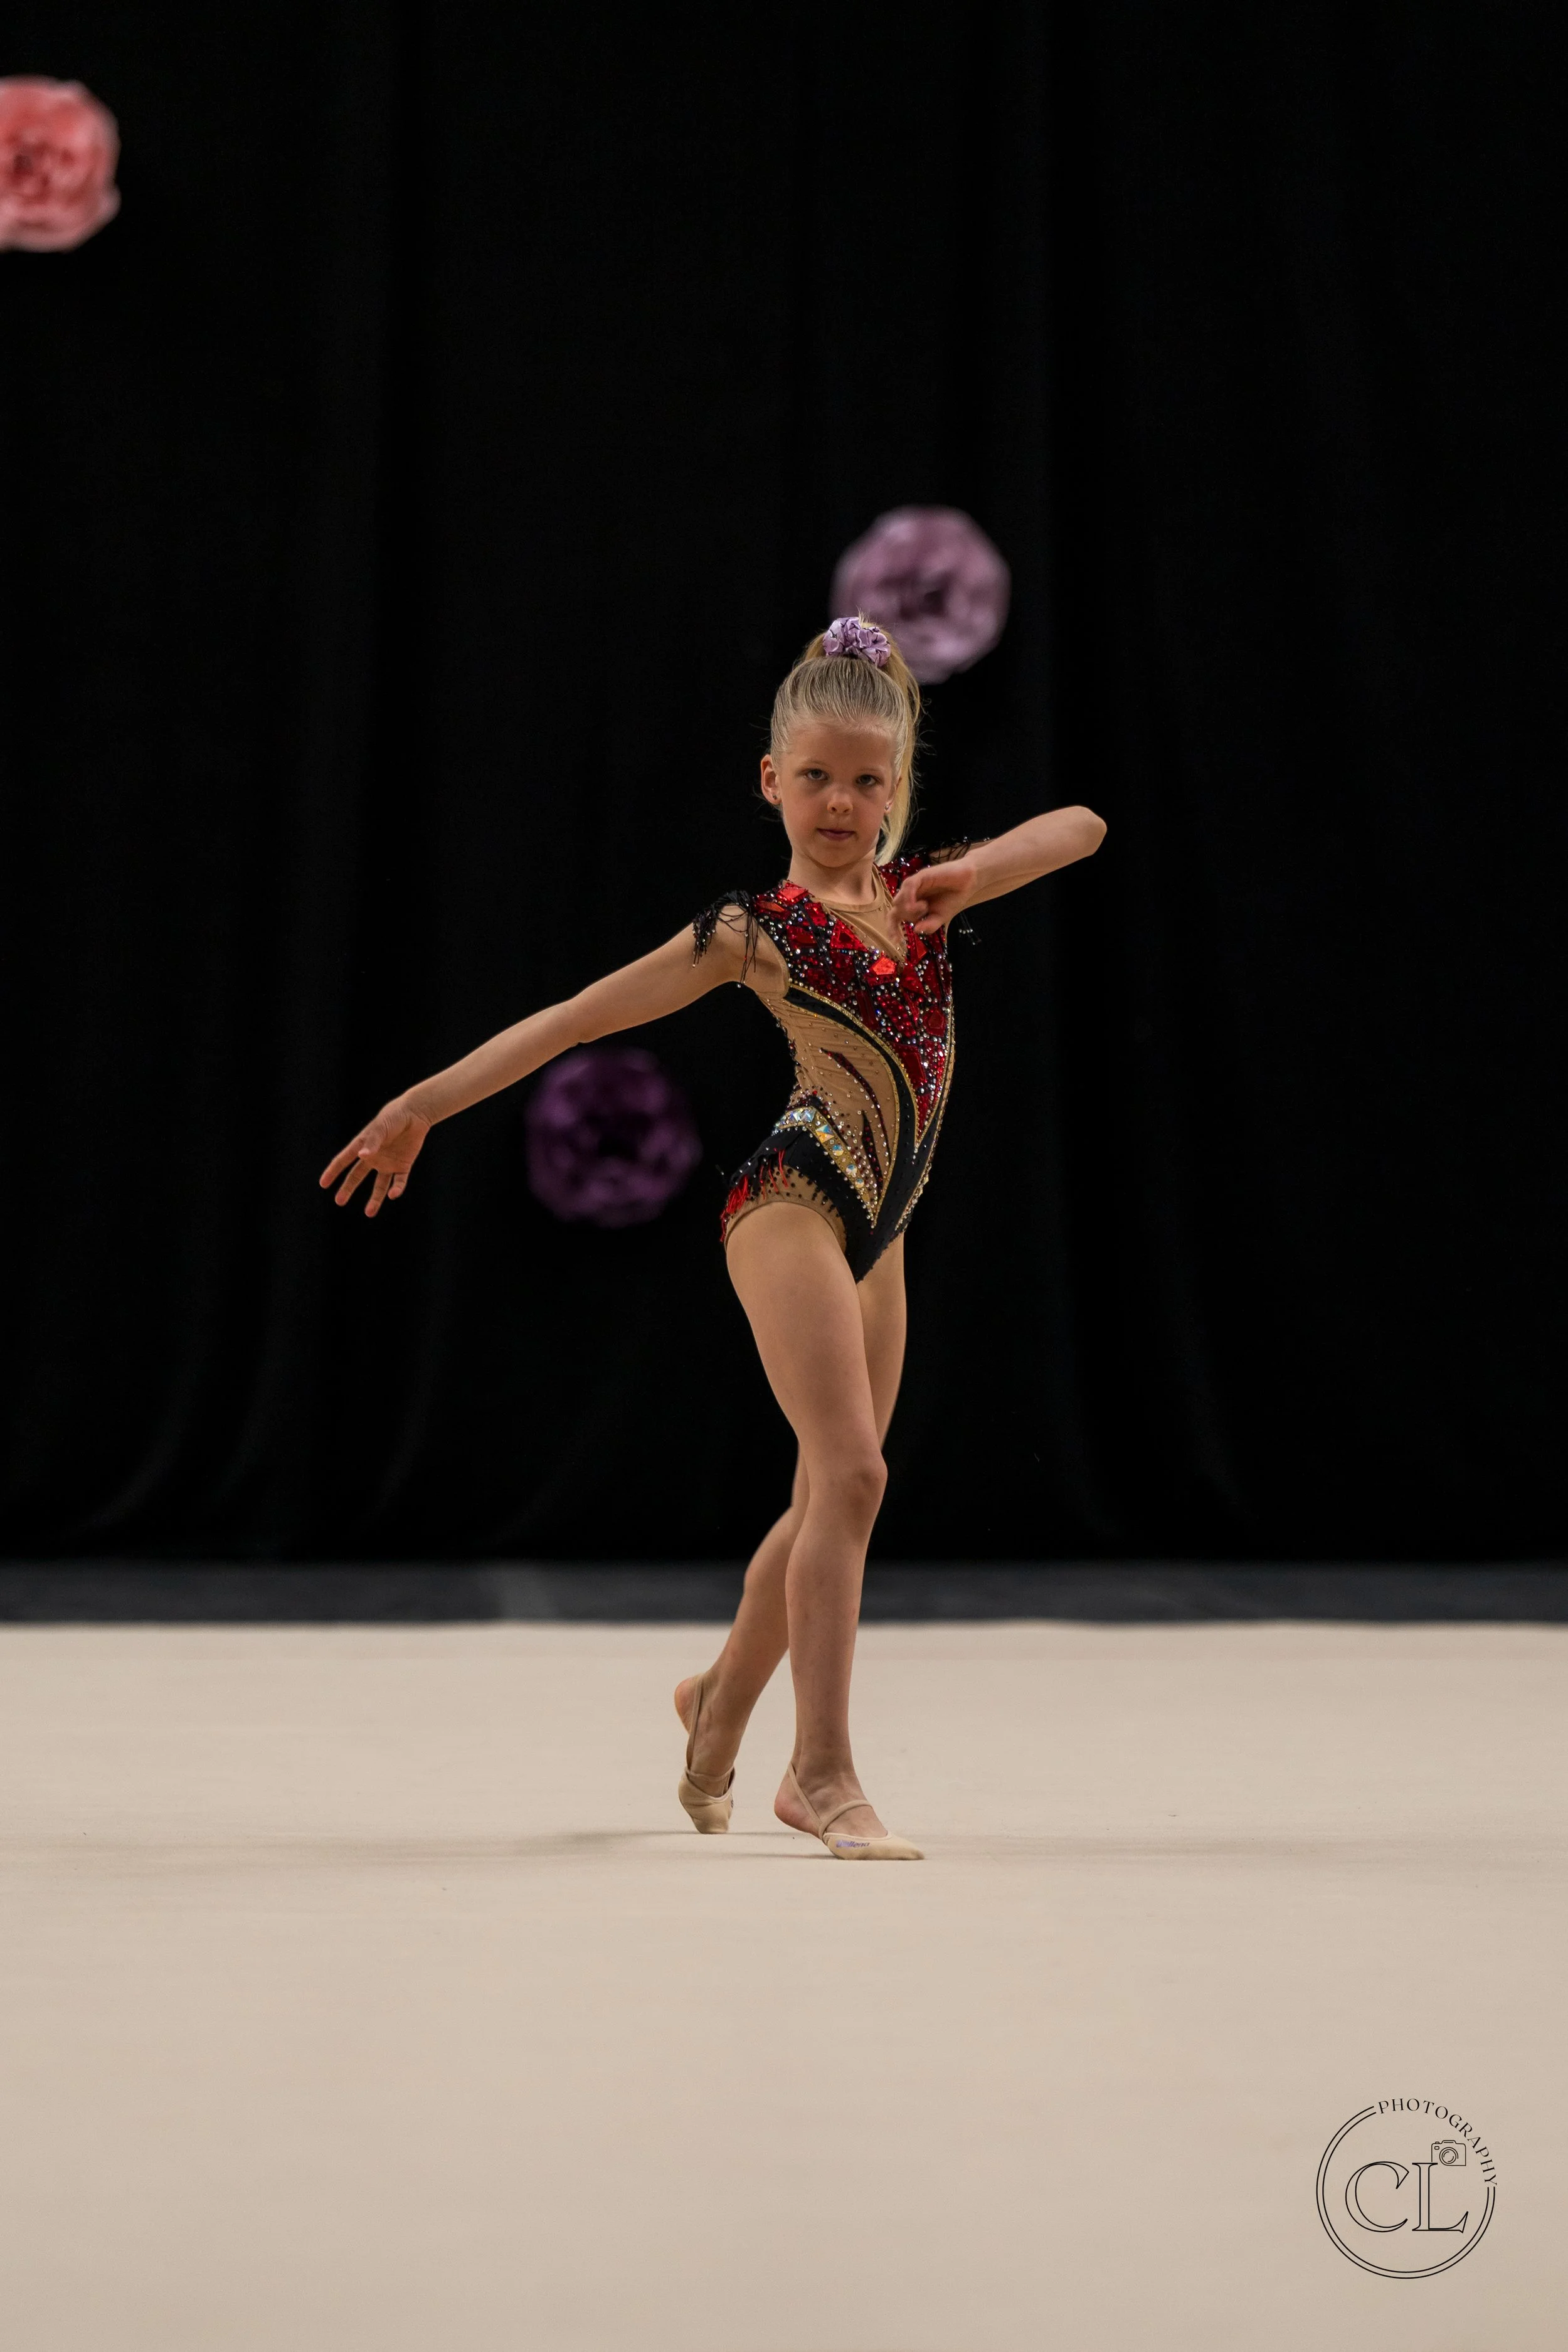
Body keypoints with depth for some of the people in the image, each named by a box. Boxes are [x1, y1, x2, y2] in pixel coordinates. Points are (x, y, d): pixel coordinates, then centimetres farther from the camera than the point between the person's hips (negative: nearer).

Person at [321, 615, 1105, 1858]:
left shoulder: (916, 889, 9)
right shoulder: (757, 926, -6)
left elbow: (1083, 826, 7)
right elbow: (581, 1015, -7)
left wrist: (972, 873, -12)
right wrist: (427, 1103, -10)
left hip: (878, 1220, 7)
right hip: (793, 1201, -7)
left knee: (833, 1494, 15)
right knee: (852, 1474, -17)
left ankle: (722, 1701, 37)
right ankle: (823, 1773, -13)